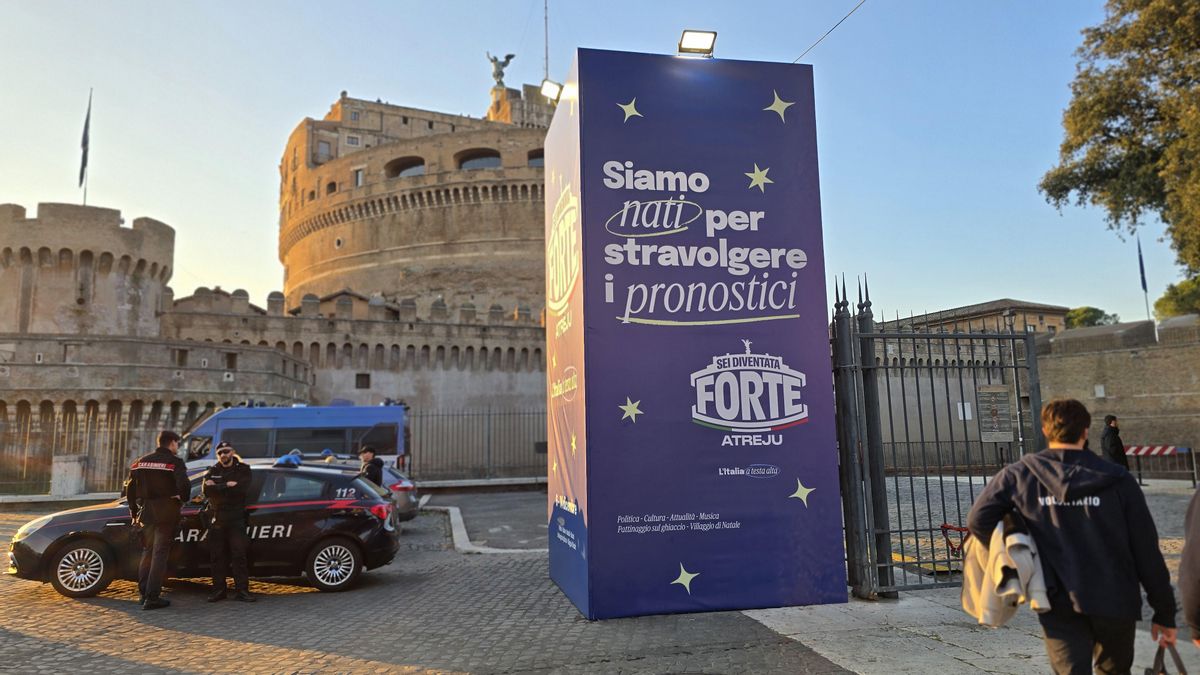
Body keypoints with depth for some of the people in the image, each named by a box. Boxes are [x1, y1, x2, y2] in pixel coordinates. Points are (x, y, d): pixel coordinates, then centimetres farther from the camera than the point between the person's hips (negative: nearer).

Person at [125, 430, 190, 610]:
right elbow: (184, 485, -24)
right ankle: (151, 598, -2)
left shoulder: (141, 462, 11)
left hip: (145, 514, 6)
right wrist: (182, 498, -3)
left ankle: (142, 593, 23)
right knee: (160, 554, -1)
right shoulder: (174, 462, -9)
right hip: (165, 515, -6)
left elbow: (130, 489, 11)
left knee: (147, 552, 19)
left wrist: (134, 513, 18)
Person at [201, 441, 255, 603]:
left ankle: (241, 590, -4)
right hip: (217, 518, 3)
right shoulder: (212, 472, 13)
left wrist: (217, 487, -11)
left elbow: (241, 488, -13)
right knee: (217, 557, 4)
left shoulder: (243, 469, 6)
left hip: (236, 519, -3)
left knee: (239, 555, -5)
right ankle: (219, 590, 13)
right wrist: (228, 486, -14)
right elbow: (207, 491, -5)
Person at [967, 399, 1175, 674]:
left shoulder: (1018, 475, -5)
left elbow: (978, 520, -11)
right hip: (1115, 603, 2)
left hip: (1059, 606, -2)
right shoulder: (1117, 480, -4)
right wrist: (1164, 613, 7)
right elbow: (1147, 552, -2)